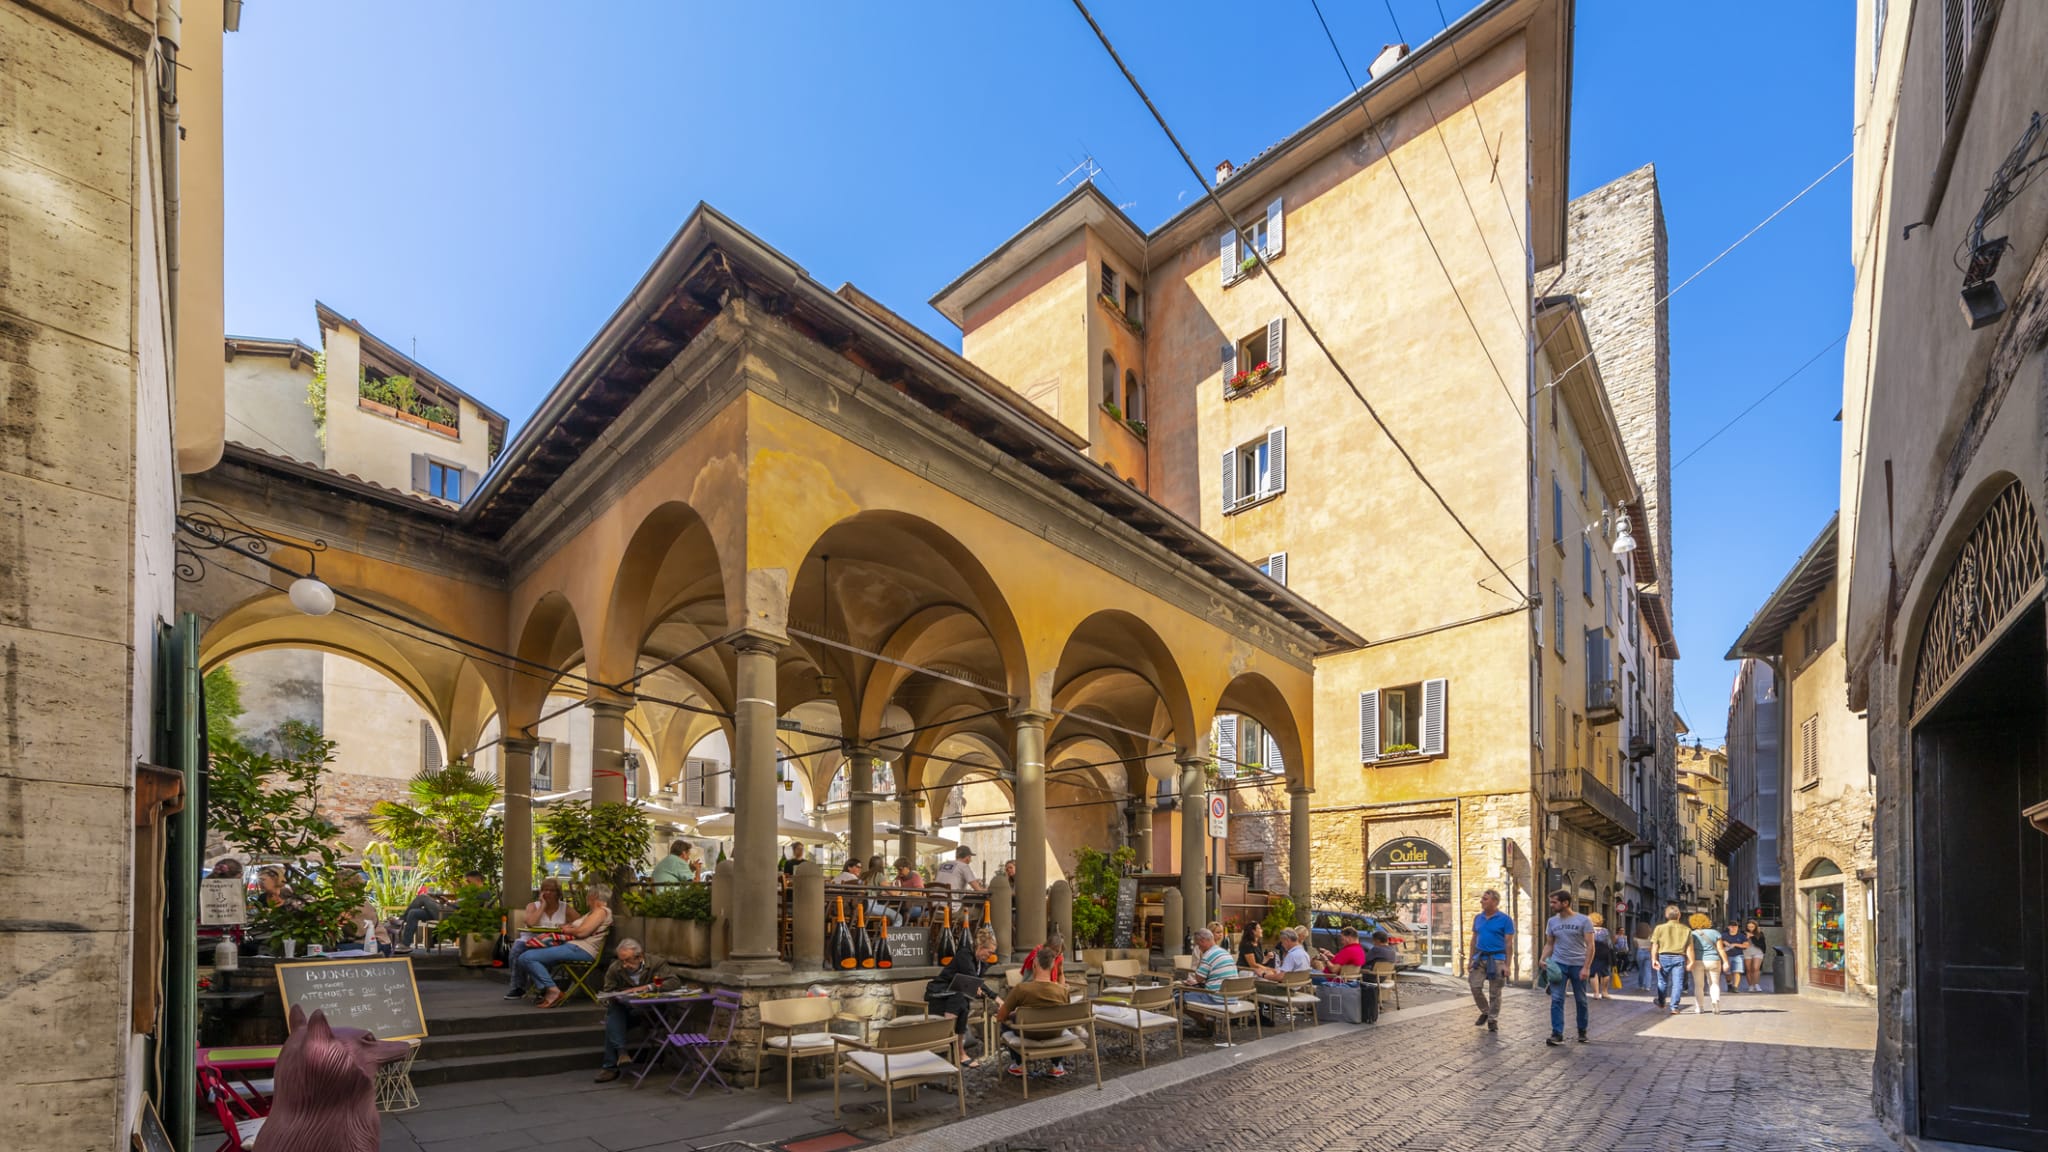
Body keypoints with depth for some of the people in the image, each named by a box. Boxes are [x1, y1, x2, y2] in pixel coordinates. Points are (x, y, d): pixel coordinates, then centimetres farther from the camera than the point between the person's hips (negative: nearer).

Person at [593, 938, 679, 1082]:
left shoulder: (656, 963, -7)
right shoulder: (614, 969, -3)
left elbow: (675, 982, -15)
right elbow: (607, 992, 4)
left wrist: (648, 987, -25)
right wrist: (620, 996, -20)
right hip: (626, 1013, 1)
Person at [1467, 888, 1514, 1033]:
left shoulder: (1505, 919, -6)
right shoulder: (1478, 918, 9)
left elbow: (1509, 944, -7)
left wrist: (1507, 965, -11)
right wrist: (1470, 960, 10)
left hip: (1496, 959, -4)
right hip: (1479, 958, 4)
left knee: (1494, 992, 2)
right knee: (1475, 987, -1)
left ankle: (1493, 1019, 16)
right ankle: (1485, 1012, 22)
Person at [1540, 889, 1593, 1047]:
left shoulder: (1583, 921, -7)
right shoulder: (1552, 921, 5)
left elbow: (1590, 945, -9)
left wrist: (1586, 967, -17)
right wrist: (1543, 959, -6)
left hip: (1578, 965, -2)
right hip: (1558, 964, 2)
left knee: (1581, 1000, 11)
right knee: (1556, 1000, -7)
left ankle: (1582, 1032, 28)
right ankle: (1557, 1034, -7)